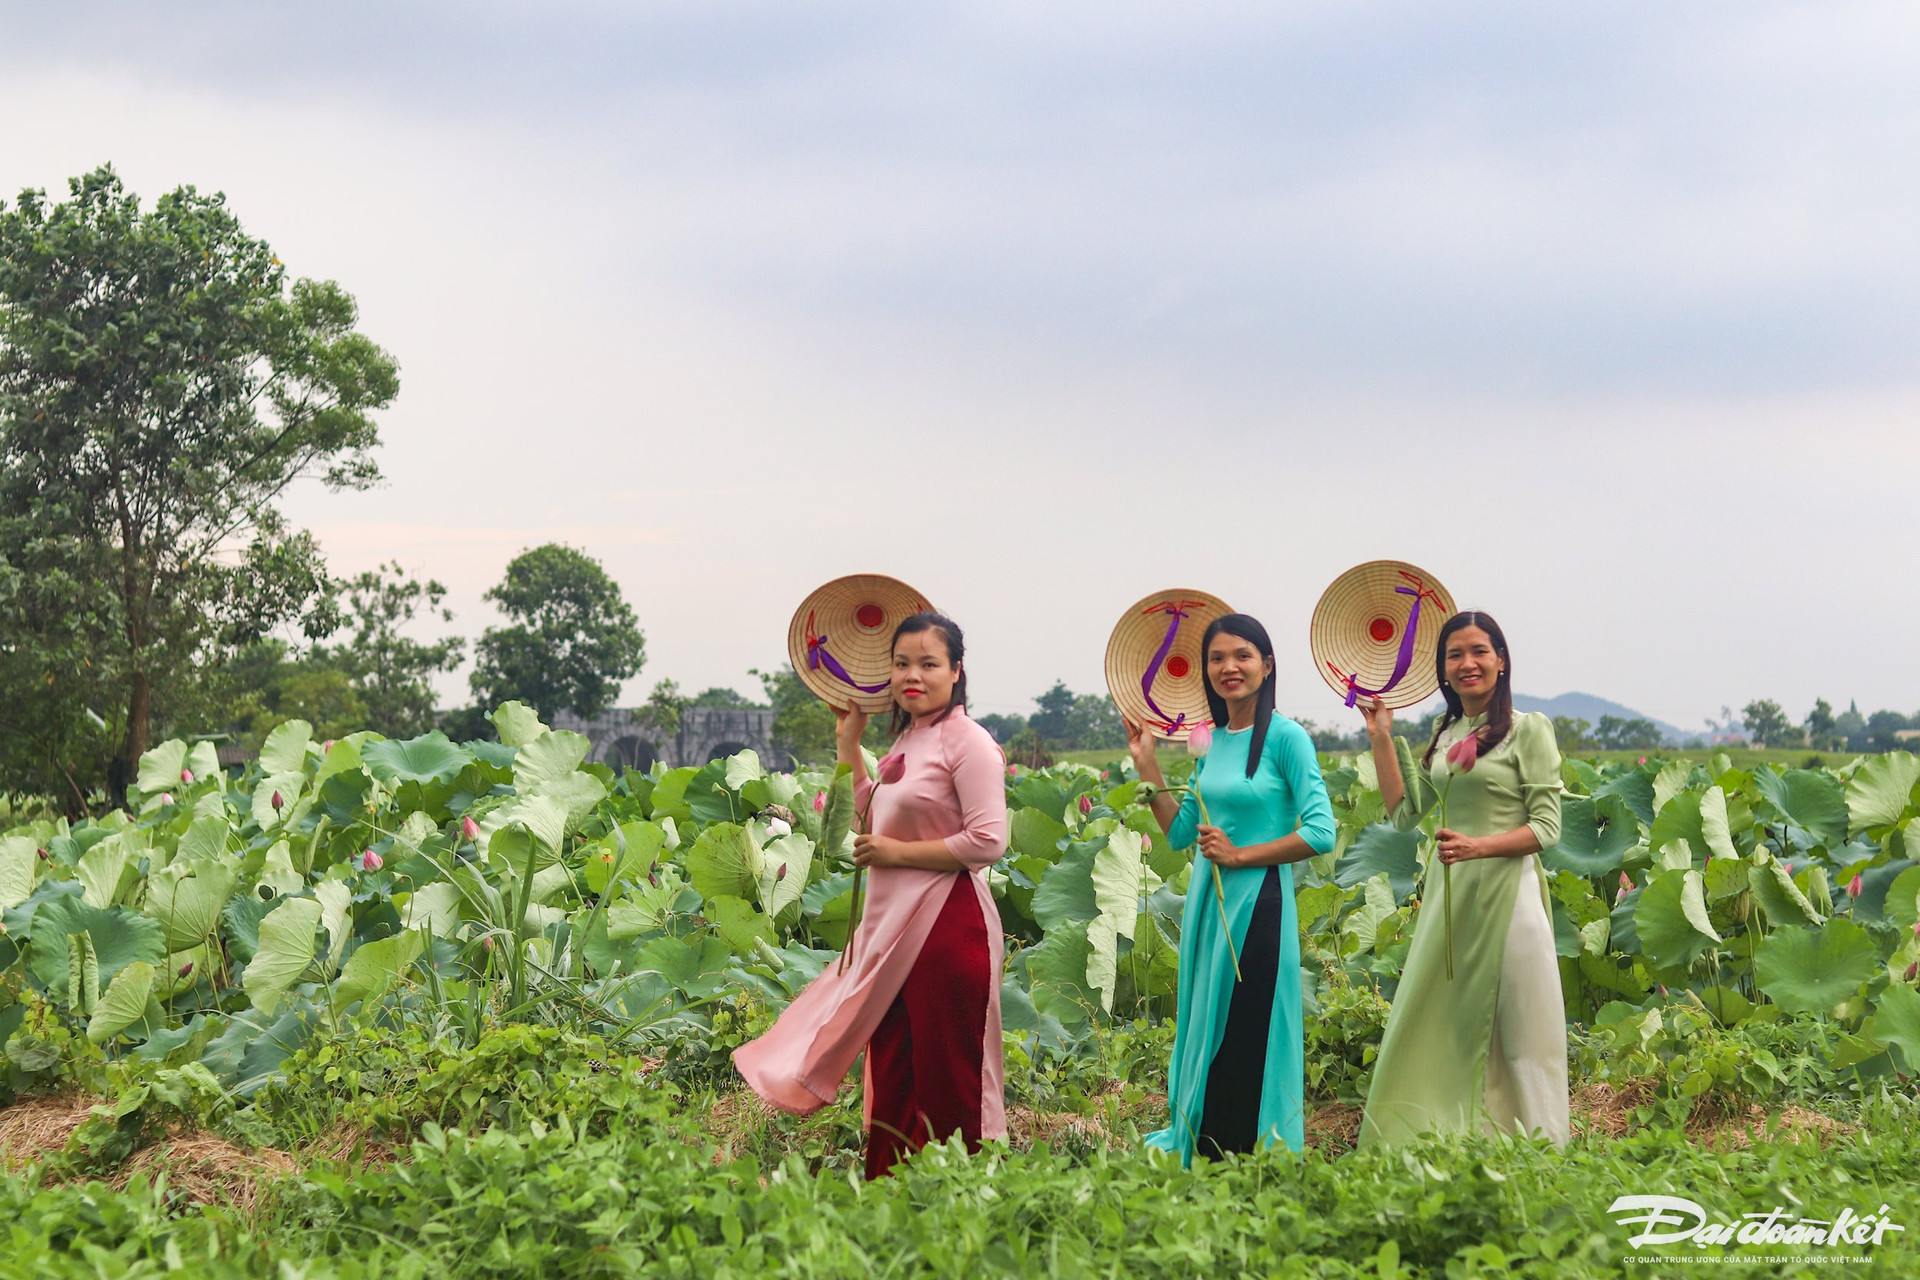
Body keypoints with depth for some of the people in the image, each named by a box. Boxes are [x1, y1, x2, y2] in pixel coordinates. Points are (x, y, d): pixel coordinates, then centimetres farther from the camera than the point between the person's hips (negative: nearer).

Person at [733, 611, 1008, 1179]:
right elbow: (865, 818, 31)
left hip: (947, 925, -9)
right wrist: (849, 740, 22)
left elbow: (988, 841, -19)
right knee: (891, 1076, 10)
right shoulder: (906, 742, 16)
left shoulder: (968, 743, -10)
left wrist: (898, 852, -14)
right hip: (894, 928, 9)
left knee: (947, 1085, -5)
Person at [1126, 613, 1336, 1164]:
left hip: (1257, 904, -7)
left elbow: (1320, 833, -16)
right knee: (1204, 1035, 13)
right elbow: (1180, 832, 16)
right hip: (1206, 903, 7)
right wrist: (1147, 764, 10)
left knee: (1247, 1041, -3)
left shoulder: (1286, 737, -10)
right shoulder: (1212, 741, 11)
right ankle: (1201, 1155, 23)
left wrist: (1239, 854, -14)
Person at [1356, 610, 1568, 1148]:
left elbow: (1547, 827, -8)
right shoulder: (1445, 734, 15)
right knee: (1435, 1030, 5)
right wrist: (1381, 737, 10)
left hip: (1505, 895, -6)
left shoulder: (1528, 730, -3)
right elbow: (1404, 811, 14)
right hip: (1448, 896, 6)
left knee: (1518, 1036, -3)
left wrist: (1479, 846, -22)